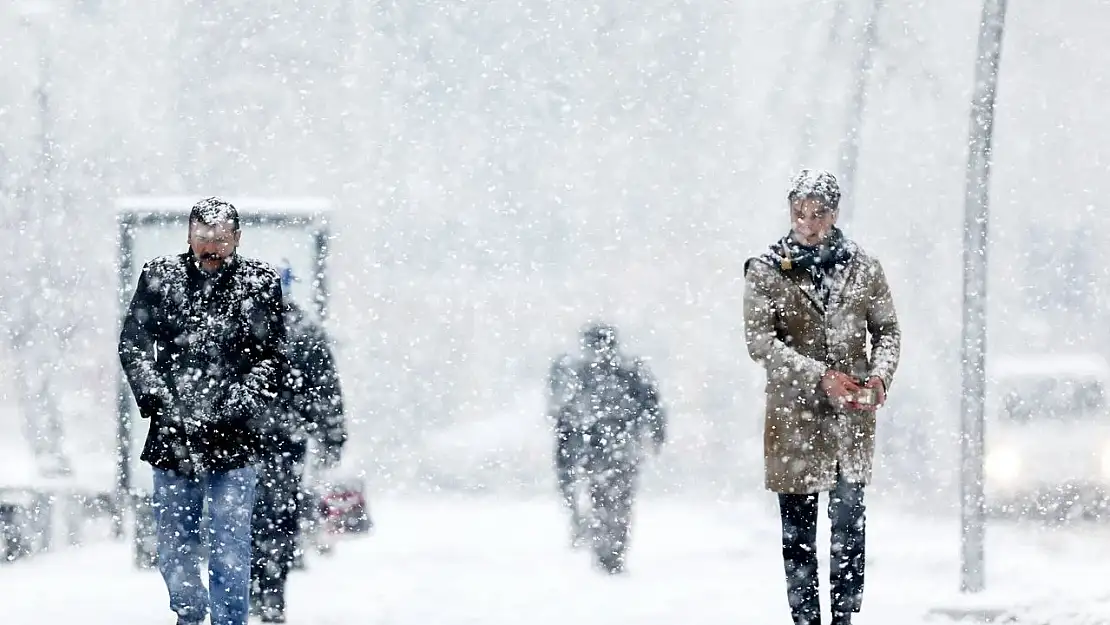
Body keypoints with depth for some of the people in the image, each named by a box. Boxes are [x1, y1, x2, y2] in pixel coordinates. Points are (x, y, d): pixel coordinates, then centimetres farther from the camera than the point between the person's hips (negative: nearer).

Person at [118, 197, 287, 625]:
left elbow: (272, 357, 1)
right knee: (174, 544, 12)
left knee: (229, 549, -4)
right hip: (172, 434, 2)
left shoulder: (260, 284, 2)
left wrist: (240, 402, -13)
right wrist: (156, 397, -12)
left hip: (232, 438, -2)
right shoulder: (159, 278, 5)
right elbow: (133, 345, 2)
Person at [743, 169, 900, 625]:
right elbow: (761, 342, -8)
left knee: (850, 525, 1)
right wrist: (821, 376, -18)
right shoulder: (765, 271, 0)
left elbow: (887, 329, 12)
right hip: (793, 416, -1)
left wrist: (881, 373, -9)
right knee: (798, 529, 1)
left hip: (852, 416, 1)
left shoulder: (863, 267, 6)